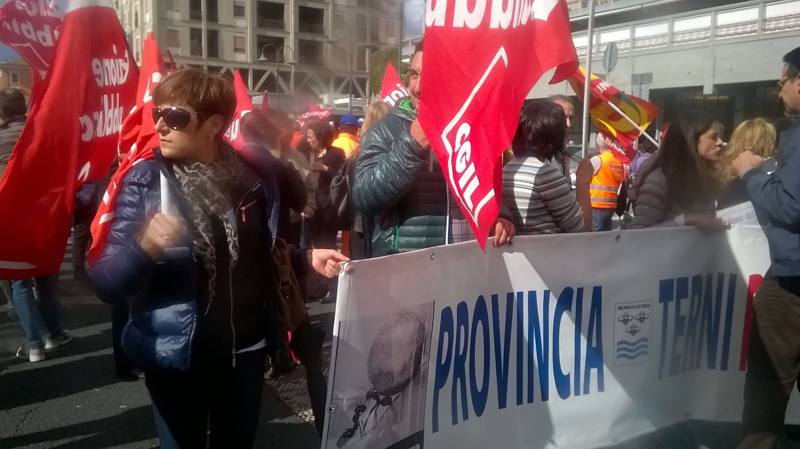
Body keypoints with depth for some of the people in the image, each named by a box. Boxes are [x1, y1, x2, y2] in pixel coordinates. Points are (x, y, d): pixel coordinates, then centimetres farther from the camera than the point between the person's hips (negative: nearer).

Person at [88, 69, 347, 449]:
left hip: (245, 349, 2)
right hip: (174, 353, -2)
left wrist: (307, 257, -6)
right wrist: (143, 246, -33)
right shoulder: (145, 181, -10)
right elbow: (105, 284, -15)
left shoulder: (256, 174, -4)